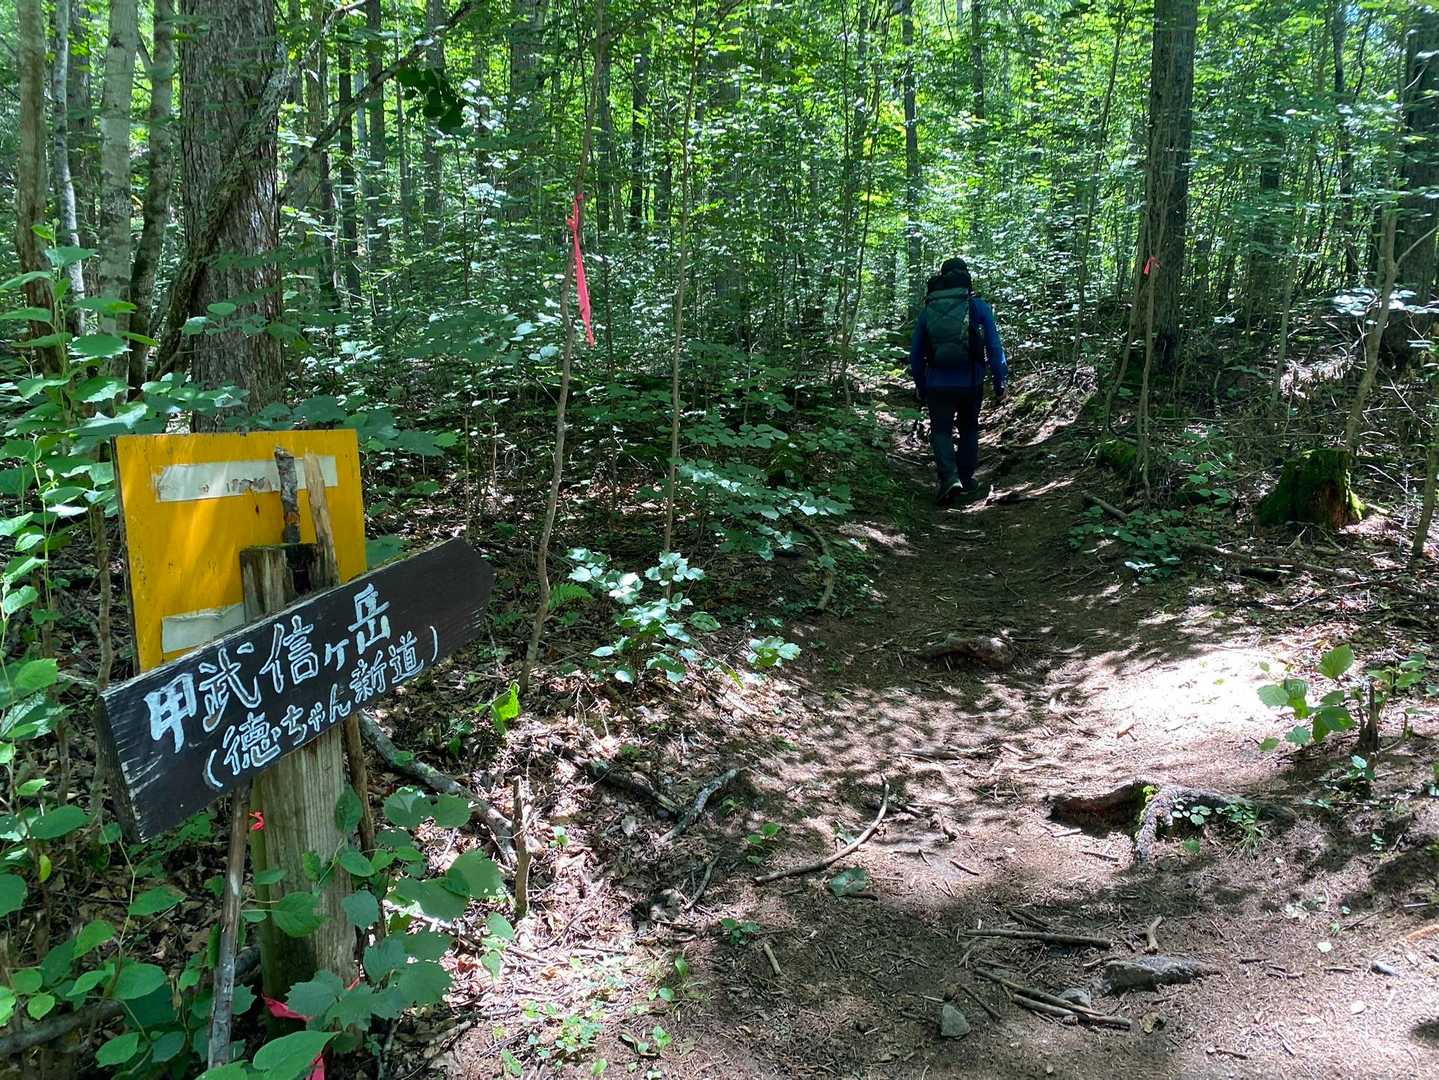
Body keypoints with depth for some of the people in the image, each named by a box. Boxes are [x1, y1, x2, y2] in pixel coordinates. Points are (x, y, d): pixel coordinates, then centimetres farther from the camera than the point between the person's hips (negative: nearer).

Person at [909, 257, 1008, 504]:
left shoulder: (927, 310, 3)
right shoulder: (979, 308, -4)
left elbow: (916, 353, 8)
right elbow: (994, 347, -6)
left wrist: (920, 385, 18)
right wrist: (1000, 384, 1)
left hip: (938, 385, 0)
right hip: (971, 383, 0)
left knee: (941, 431, 9)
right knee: (969, 430, 17)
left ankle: (949, 477, -13)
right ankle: (966, 483, 20)